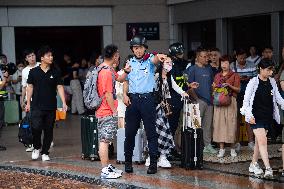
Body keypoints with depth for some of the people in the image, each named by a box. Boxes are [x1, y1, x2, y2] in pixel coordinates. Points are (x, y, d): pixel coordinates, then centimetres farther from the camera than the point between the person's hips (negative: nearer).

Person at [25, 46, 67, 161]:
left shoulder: (55, 72, 4)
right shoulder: (33, 72, 3)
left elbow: (60, 87, 3)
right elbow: (30, 87, 9)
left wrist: (64, 103, -6)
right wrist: (28, 103, 6)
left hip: (51, 106, 2)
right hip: (37, 106, -2)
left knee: (48, 130, 5)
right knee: (36, 128, -13)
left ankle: (45, 153, 16)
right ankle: (36, 148, 12)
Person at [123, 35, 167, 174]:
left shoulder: (149, 60, -1)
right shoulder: (130, 62, 12)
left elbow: (154, 60, -26)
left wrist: (159, 57, -50)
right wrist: (125, 94, 2)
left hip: (147, 99, -4)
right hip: (132, 99, 4)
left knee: (151, 132, -2)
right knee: (130, 132, 7)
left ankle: (153, 162, 3)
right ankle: (128, 161, 18)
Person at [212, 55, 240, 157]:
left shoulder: (234, 75, 5)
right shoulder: (217, 76, 18)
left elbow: (238, 89, 0)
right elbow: (214, 88, 22)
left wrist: (229, 85, -14)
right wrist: (215, 87, 0)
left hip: (230, 101, -3)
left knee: (231, 124, -6)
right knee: (219, 123, -4)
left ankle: (232, 148, 3)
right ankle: (221, 148, 0)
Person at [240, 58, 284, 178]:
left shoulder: (272, 82, 8)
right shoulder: (254, 82, -8)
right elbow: (246, 100, -6)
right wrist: (249, 115, -12)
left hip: (268, 116, 5)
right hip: (257, 116, -5)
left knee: (259, 141, 14)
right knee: (262, 141, -13)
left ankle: (253, 164, 27)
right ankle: (268, 169, -18)